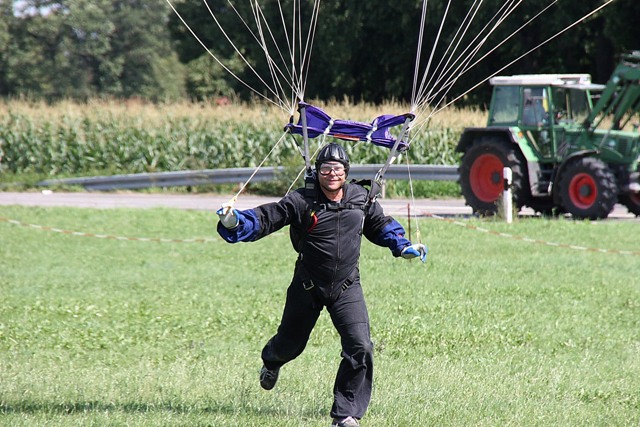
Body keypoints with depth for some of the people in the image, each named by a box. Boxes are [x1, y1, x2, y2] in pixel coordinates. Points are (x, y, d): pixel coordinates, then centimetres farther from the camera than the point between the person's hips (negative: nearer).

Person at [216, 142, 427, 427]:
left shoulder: (361, 199, -1)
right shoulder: (301, 201, -13)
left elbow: (380, 225, 19)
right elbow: (265, 219, -14)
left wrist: (403, 247, 10)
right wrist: (235, 223, -31)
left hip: (346, 288, 2)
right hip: (308, 286, -2)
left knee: (360, 347, -16)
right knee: (290, 344, 18)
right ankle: (271, 361, 59)